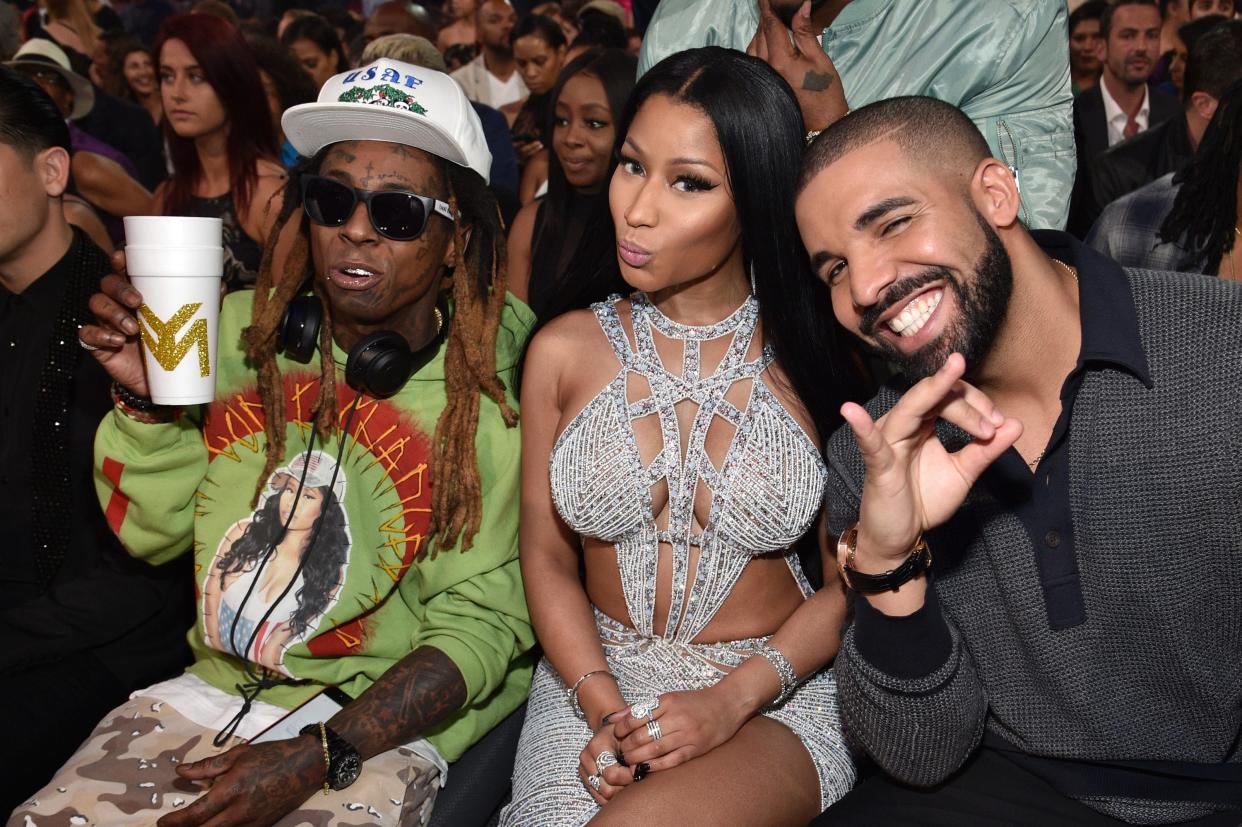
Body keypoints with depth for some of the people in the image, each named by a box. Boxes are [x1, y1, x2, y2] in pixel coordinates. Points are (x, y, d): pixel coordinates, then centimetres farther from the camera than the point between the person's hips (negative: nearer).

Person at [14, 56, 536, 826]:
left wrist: (319, 757, -18)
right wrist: (148, 400, -9)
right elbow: (153, 533, 9)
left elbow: (481, 622, -10)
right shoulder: (242, 330, 2)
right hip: (213, 692, 4)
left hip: (382, 730, -3)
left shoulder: (490, 394, -11)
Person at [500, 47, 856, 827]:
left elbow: (851, 578, -2)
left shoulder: (817, 358, -5)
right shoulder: (565, 350, 1)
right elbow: (547, 558, 4)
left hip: (776, 696, -2)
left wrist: (734, 700, -14)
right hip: (596, 682, 3)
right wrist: (603, 708, -10)